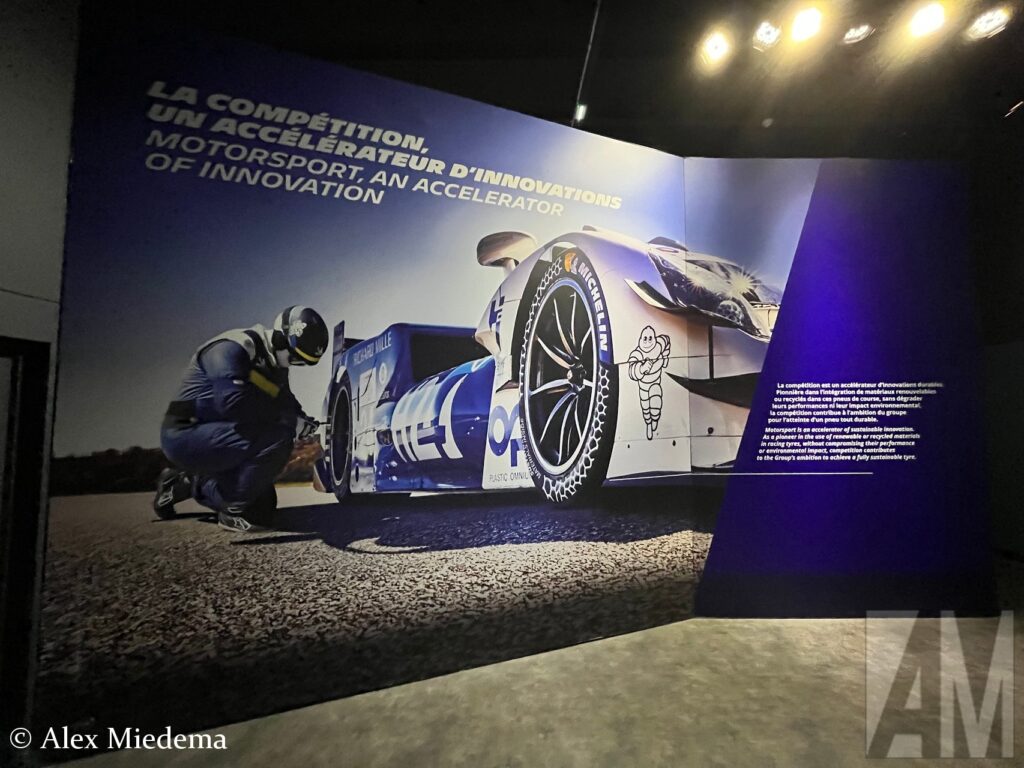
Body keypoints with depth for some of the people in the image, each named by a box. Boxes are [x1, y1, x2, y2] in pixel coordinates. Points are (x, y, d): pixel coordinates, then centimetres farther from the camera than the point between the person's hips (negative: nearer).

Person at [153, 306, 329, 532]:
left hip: (214, 436, 9)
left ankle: (188, 483, 27)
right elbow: (234, 402, -33)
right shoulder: (232, 348, -21)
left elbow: (285, 402, 11)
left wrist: (303, 422, -11)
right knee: (277, 437, -31)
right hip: (186, 435, -9)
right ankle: (233, 512, -15)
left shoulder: (274, 365, 8)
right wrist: (289, 420, -28)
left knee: (263, 506, 14)